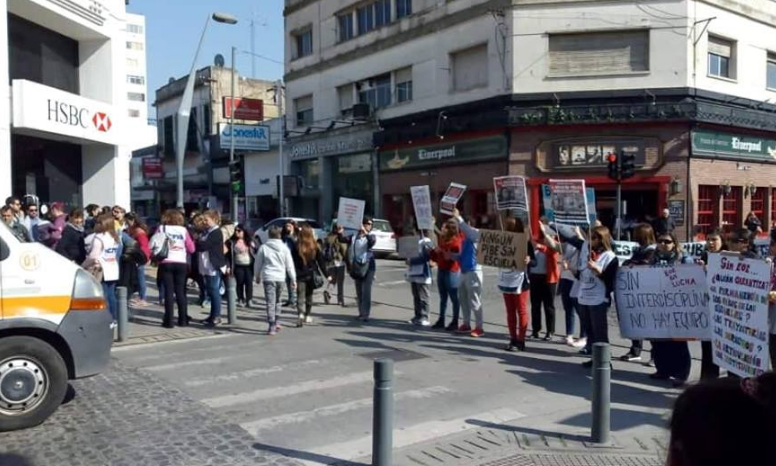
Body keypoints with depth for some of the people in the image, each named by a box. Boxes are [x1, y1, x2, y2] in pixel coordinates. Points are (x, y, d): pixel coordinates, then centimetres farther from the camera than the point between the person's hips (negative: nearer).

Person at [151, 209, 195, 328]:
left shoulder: (162, 228, 1)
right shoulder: (183, 230, 4)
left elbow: (153, 244, -3)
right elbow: (191, 248, 4)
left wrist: (155, 254, 14)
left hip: (166, 263, -1)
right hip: (181, 263, 1)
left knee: (169, 291, 2)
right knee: (180, 291, 9)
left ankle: (169, 321, 1)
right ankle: (183, 320, 12)